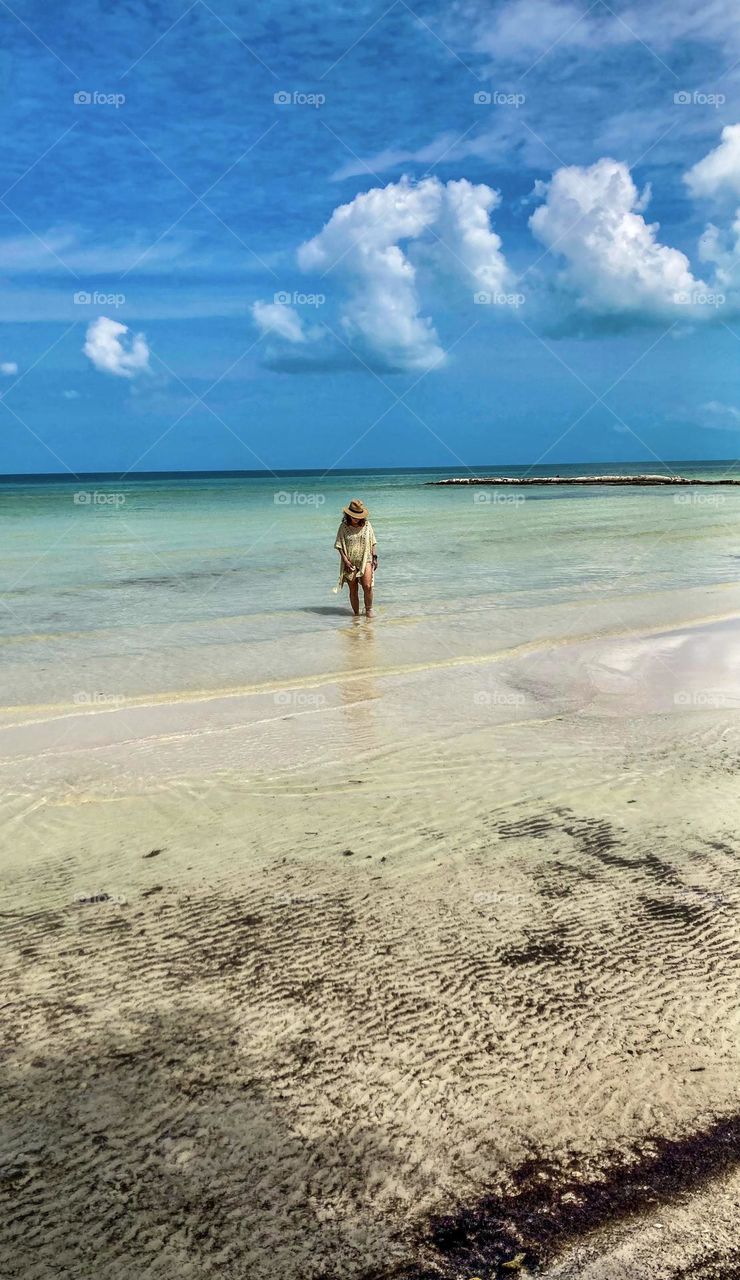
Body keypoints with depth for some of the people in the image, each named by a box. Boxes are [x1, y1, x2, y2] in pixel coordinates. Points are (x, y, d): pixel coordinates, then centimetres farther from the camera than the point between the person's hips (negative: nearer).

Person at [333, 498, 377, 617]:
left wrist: (375, 557, 2)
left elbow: (372, 542, 10)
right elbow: (339, 546, -3)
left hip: (365, 560, 0)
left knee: (367, 586, -14)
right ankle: (356, 613, 15)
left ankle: (369, 609, 5)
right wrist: (345, 560, -12)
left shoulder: (367, 525, 4)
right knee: (353, 590, 4)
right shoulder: (343, 527, -2)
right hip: (350, 563, 0)